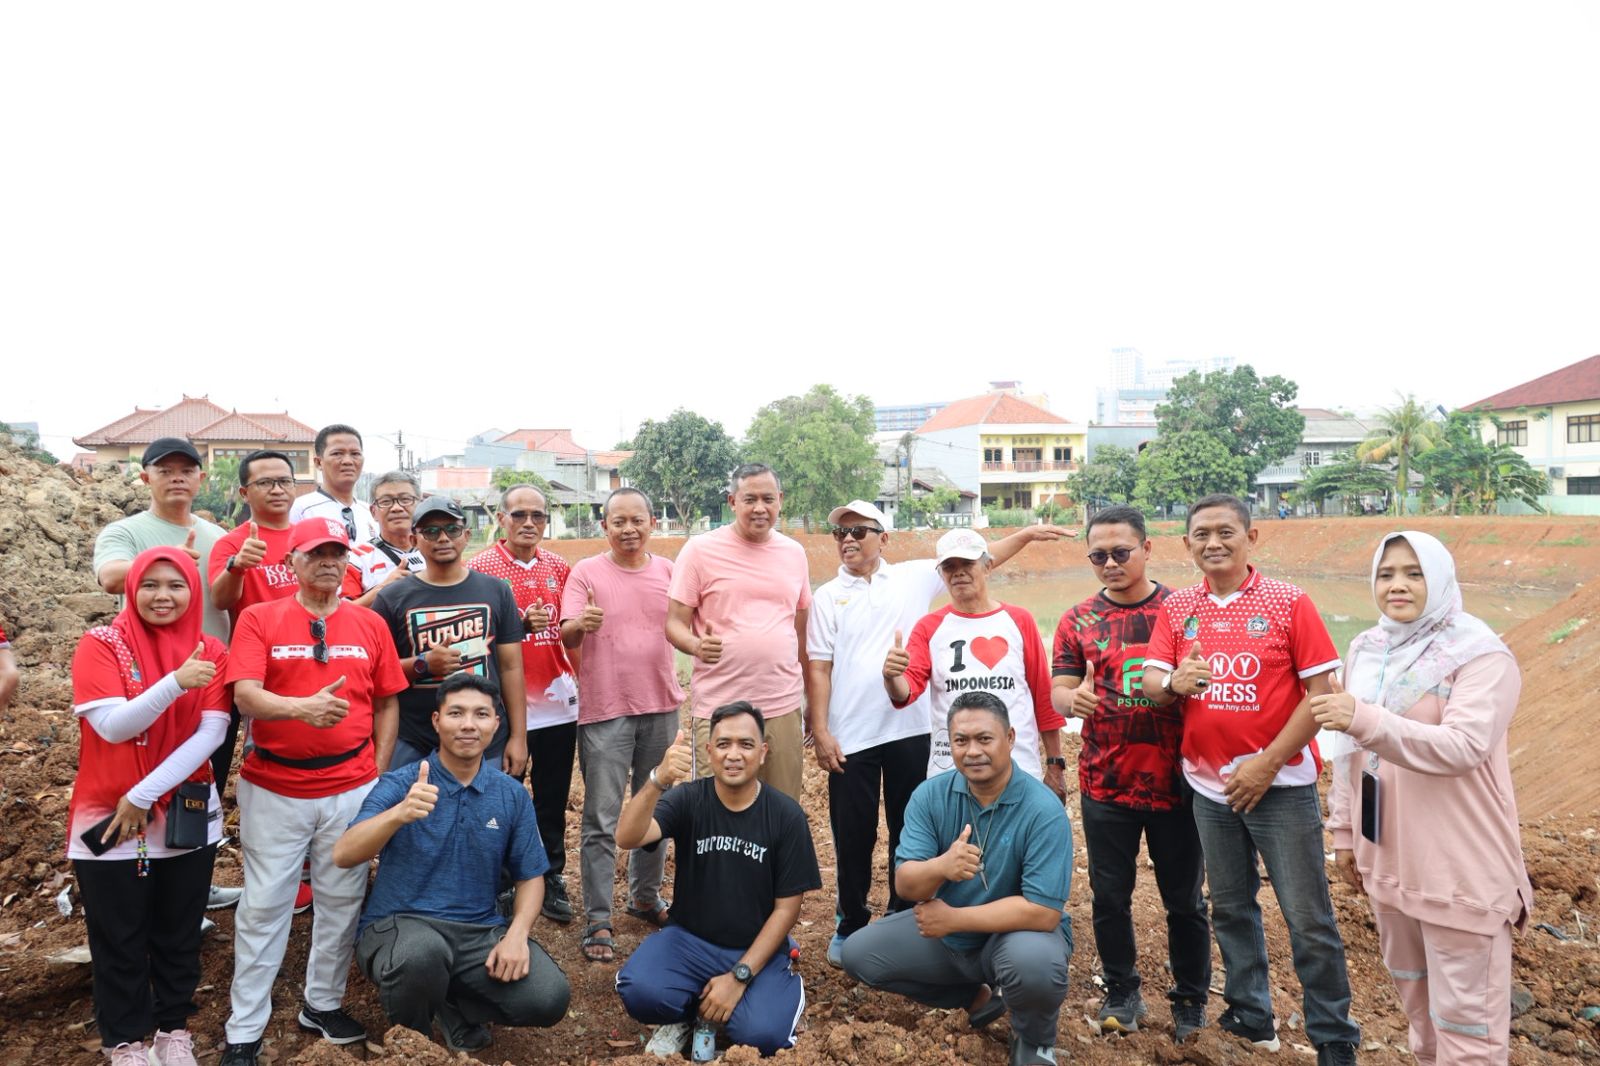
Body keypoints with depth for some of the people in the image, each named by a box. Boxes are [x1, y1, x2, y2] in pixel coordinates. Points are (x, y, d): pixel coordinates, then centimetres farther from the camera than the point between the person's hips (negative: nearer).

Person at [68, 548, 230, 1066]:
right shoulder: (100, 645, -7)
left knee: (179, 934, 13)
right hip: (110, 819, -2)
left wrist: (143, 794, -16)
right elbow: (113, 725, -18)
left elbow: (211, 734, -10)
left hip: (188, 816, 2)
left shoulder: (211, 652, -1)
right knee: (119, 941, 10)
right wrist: (175, 682, -33)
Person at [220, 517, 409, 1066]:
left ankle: (322, 1005, 29)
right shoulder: (259, 619, -1)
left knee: (342, 899, 11)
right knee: (263, 905, 4)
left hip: (352, 787, 2)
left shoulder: (370, 623, 5)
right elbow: (245, 695, -14)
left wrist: (379, 775, 4)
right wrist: (301, 706, -32)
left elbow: (386, 703, 9)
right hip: (274, 787, -2)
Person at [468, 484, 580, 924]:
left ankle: (552, 879, 25)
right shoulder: (480, 567, -5)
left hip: (557, 699, 4)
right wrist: (522, 624, -23)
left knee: (553, 798, 11)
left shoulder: (559, 567, 9)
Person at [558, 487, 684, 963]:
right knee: (602, 821, 0)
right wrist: (581, 624, -35)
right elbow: (566, 637, -13)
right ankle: (598, 920, 7)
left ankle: (646, 896, 33)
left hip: (660, 706, 4)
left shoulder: (668, 571, 4)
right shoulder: (586, 572, -5)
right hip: (605, 710, -4)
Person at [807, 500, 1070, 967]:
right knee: (853, 837, 8)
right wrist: (820, 731, -6)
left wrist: (1026, 534, -2)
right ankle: (851, 925, 25)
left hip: (910, 731, 1)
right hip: (850, 737, -1)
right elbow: (818, 669, -1)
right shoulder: (827, 597, 2)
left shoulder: (913, 577, 4)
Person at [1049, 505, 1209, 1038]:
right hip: (1105, 784, 1)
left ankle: (1190, 999, 29)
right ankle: (1122, 992, 29)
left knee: (1185, 898, 11)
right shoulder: (1077, 621, 4)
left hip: (1175, 781, -1)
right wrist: (1074, 699, -25)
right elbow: (1058, 689, -2)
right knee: (1109, 895, 10)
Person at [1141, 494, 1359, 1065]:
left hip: (1281, 782, -4)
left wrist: (1268, 763, -15)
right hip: (1210, 784, 4)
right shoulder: (1177, 609, 4)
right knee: (1231, 910, 15)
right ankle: (1251, 1017, 32)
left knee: (1308, 918, 2)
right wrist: (1174, 682, -25)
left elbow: (1321, 690, -10)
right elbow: (1150, 681, 0)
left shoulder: (1289, 602, -7)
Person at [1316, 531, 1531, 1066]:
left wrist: (1365, 719, -39)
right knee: (1412, 989, 23)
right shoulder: (1364, 650, 5)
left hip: (1459, 865, -6)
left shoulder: (1481, 655, -14)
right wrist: (1345, 832, 13)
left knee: (1465, 1011, 3)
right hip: (1386, 857, 7)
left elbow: (1463, 747, -29)